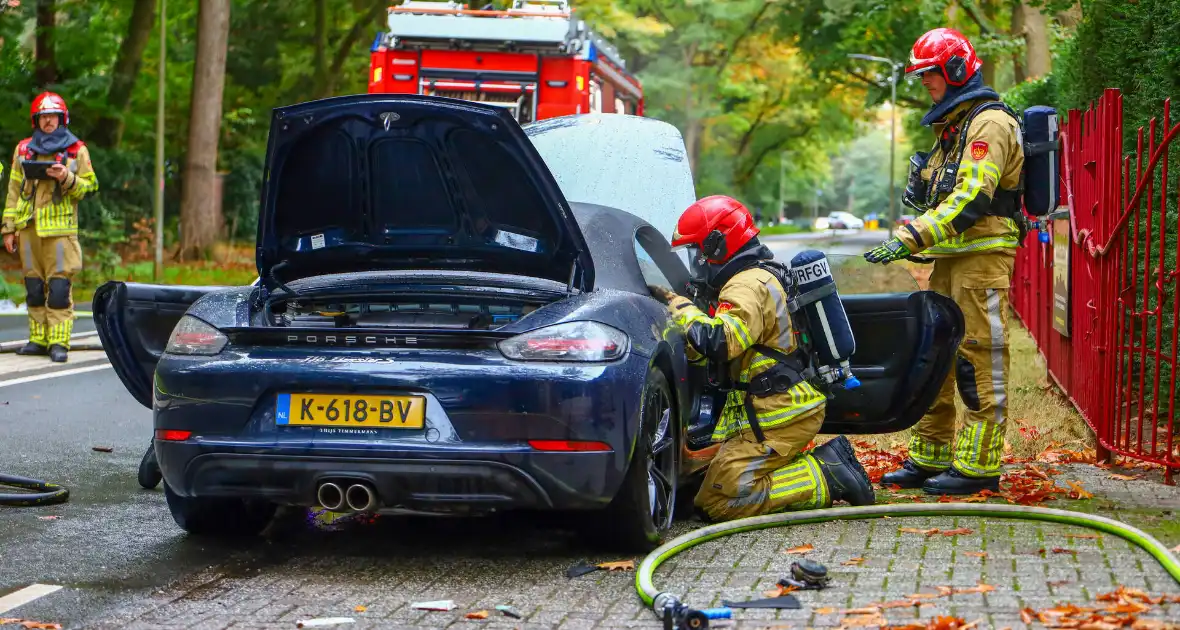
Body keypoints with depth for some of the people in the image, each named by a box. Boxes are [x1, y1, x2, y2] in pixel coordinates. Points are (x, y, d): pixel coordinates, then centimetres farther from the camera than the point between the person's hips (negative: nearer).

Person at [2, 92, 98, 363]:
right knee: (34, 287, 5)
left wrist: (67, 178, -14)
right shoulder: (23, 150, 13)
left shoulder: (76, 150, 6)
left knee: (59, 287, -9)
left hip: (60, 228, -3)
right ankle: (38, 338, 11)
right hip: (29, 228, 3)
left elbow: (89, 187, 5)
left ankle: (59, 342, -9)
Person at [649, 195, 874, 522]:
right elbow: (719, 353, 23)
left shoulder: (748, 285, -13)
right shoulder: (759, 277, 21)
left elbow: (717, 341, -30)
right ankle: (829, 462, 6)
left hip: (778, 416, -11)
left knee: (715, 502, -14)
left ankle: (826, 478, -14)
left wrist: (679, 305, -16)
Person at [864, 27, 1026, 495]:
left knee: (979, 363, -8)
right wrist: (921, 189, 7)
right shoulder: (951, 127, 20)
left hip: (983, 257, -10)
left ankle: (979, 466, -5)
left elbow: (972, 198, -23)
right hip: (950, 259, 10)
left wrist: (910, 239, -29)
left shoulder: (990, 124, -12)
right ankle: (929, 459, 18)